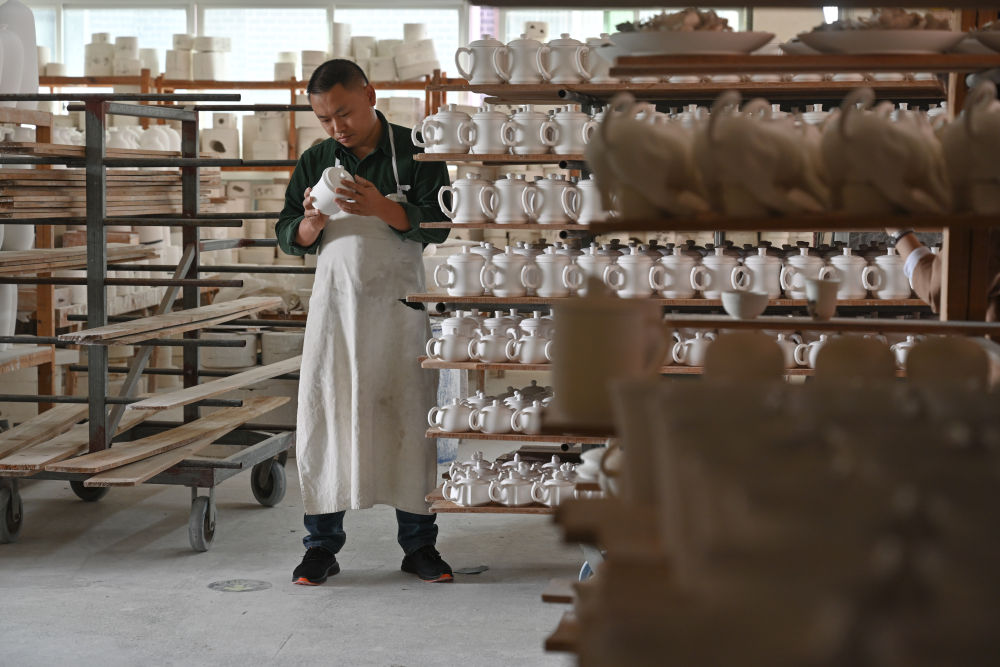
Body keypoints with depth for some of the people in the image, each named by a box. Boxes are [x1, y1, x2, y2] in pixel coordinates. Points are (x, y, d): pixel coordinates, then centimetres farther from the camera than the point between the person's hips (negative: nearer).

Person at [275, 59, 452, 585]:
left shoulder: (415, 154, 0)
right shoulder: (315, 162, 9)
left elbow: (438, 226, -8)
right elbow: (289, 239, 10)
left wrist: (382, 208, -23)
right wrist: (313, 222, -12)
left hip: (399, 302, -2)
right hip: (334, 300, 2)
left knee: (409, 418, 0)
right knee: (322, 417, 0)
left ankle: (419, 543, 10)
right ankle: (322, 544, 8)